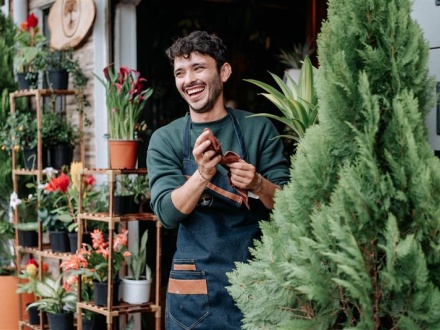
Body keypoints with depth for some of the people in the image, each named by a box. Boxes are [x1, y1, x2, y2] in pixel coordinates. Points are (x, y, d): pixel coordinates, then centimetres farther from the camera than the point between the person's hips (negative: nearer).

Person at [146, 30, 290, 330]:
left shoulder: (259, 129, 0)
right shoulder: (165, 140, 0)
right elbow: (167, 213, -10)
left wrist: (258, 184, -23)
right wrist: (203, 174, -27)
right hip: (195, 288, 0)